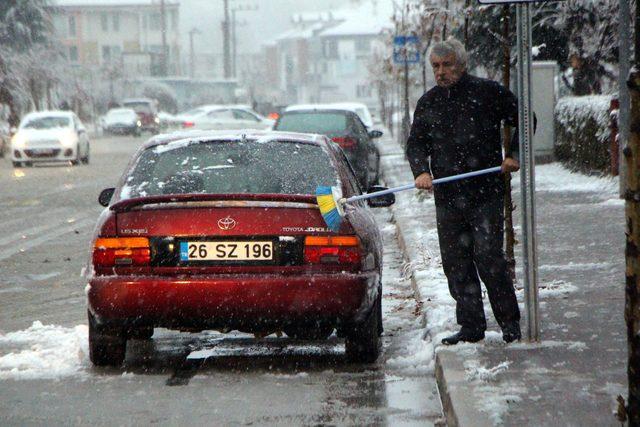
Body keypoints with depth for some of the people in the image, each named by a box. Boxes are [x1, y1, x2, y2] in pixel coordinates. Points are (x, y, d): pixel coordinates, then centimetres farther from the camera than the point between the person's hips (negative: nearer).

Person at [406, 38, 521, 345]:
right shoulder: (428, 103, 12)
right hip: (446, 197, 5)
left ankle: (510, 322, 3)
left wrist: (514, 156, -3)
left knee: (488, 257, -10)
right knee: (455, 262, 4)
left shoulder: (487, 92, -1)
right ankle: (471, 326, 13)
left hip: (485, 193, -5)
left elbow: (525, 121, 8)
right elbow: (416, 143, 10)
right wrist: (421, 171, -9)